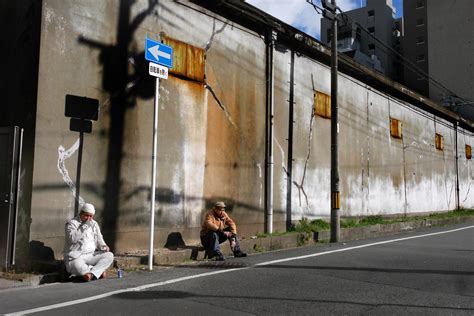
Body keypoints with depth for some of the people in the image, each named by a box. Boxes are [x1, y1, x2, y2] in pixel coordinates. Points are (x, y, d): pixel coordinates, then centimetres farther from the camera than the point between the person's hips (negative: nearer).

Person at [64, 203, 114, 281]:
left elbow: (99, 239, 20)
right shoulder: (72, 223, -3)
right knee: (78, 268, -37)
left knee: (109, 255, -17)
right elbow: (72, 238, -22)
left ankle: (92, 274, -31)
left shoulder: (94, 224, 16)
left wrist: (104, 246, -1)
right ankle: (99, 270, -18)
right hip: (76, 257, -6)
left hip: (91, 255, 6)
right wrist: (85, 226, -20)